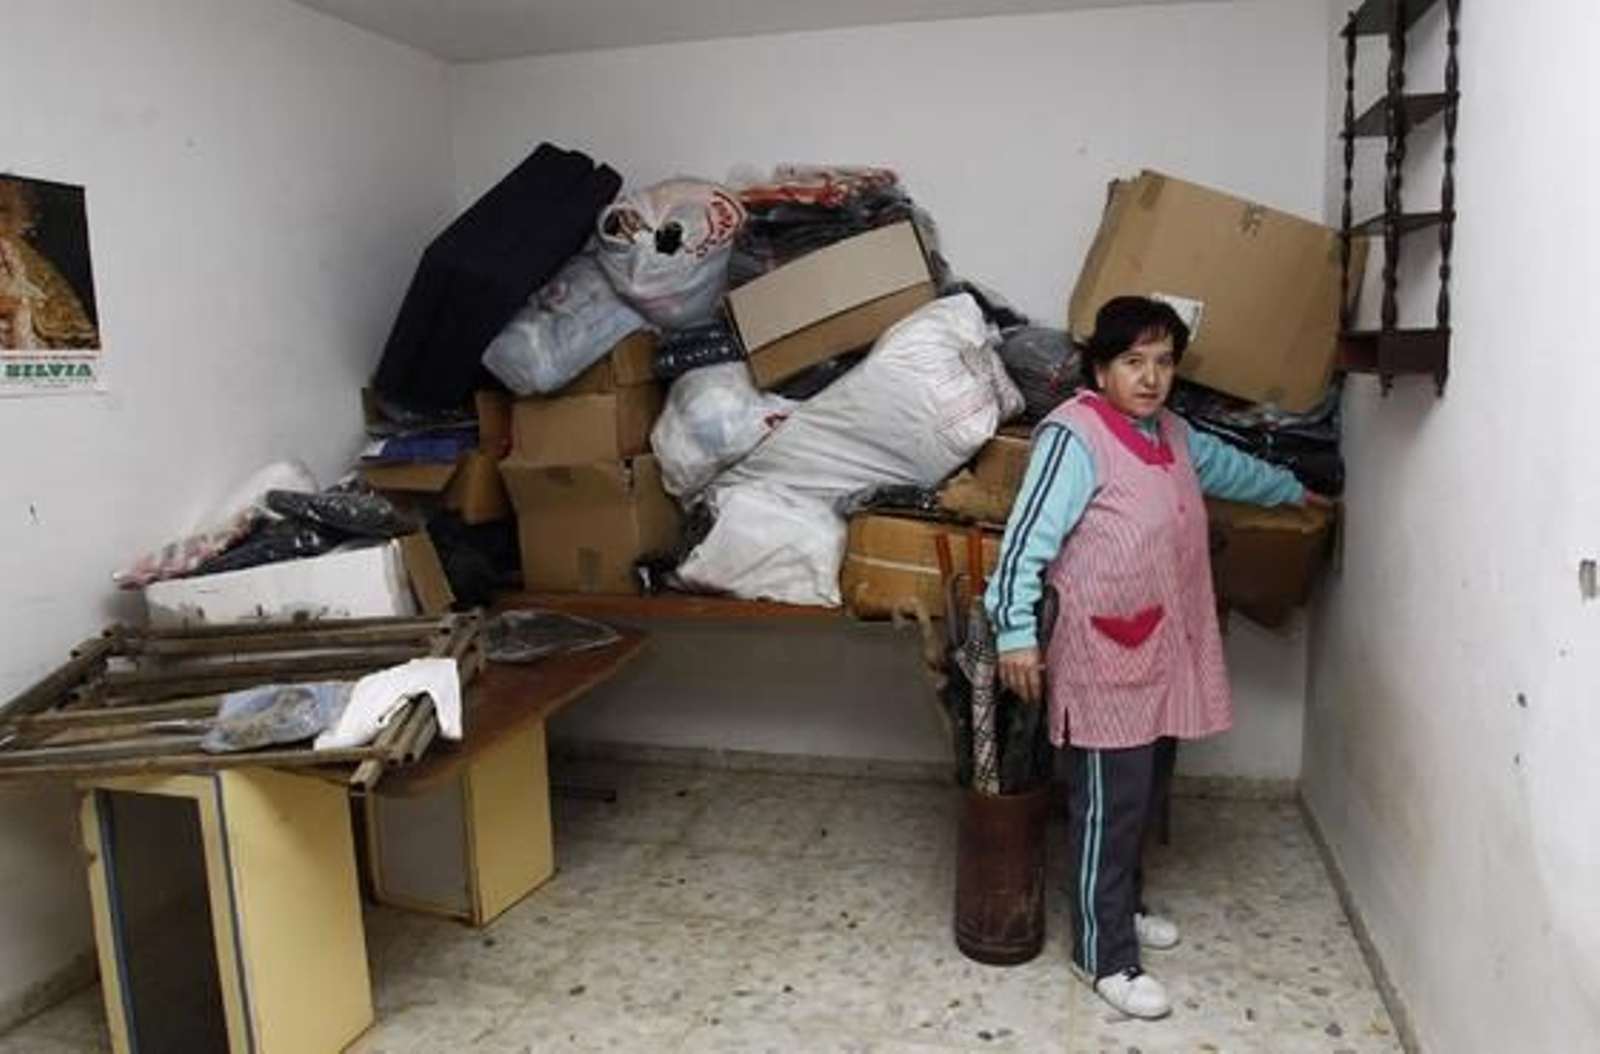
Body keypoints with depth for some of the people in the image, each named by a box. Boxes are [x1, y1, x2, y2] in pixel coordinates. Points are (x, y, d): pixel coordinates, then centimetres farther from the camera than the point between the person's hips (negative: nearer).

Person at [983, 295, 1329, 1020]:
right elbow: (1027, 538, -20)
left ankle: (1121, 906, 38)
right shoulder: (1074, 436, -16)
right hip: (1106, 662, -9)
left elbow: (1223, 464, 32)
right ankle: (1103, 954, 13)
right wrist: (1016, 632, -26)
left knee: (1145, 797, 19)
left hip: (1164, 655, 9)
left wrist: (1291, 490, 46)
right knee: (1109, 807, 0)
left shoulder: (1171, 433, 11)